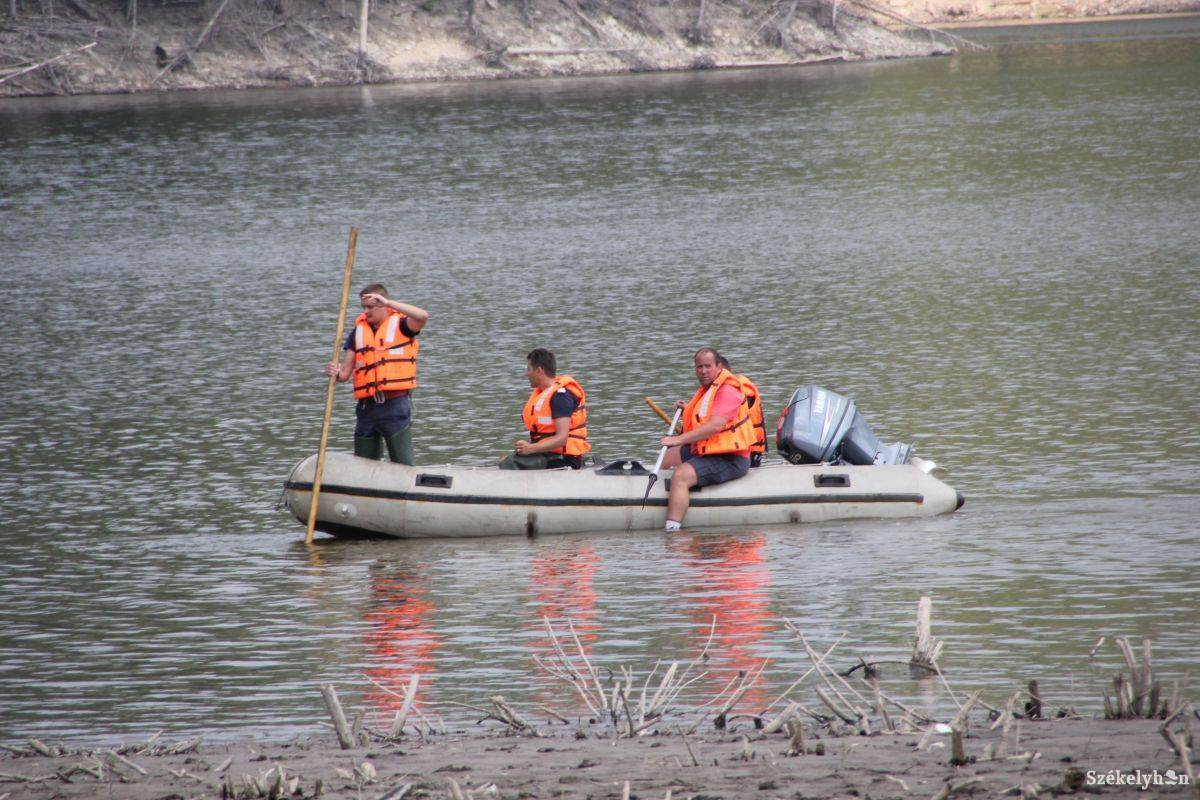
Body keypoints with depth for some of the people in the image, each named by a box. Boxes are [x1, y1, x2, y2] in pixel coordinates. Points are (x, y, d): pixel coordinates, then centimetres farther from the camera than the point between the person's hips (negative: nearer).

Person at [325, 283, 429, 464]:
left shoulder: (400, 325, -1)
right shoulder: (358, 332, 13)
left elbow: (423, 316, -23)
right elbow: (345, 373, 11)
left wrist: (388, 302, -24)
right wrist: (336, 373, -14)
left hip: (395, 404, -5)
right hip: (367, 407, 5)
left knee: (403, 467, -6)